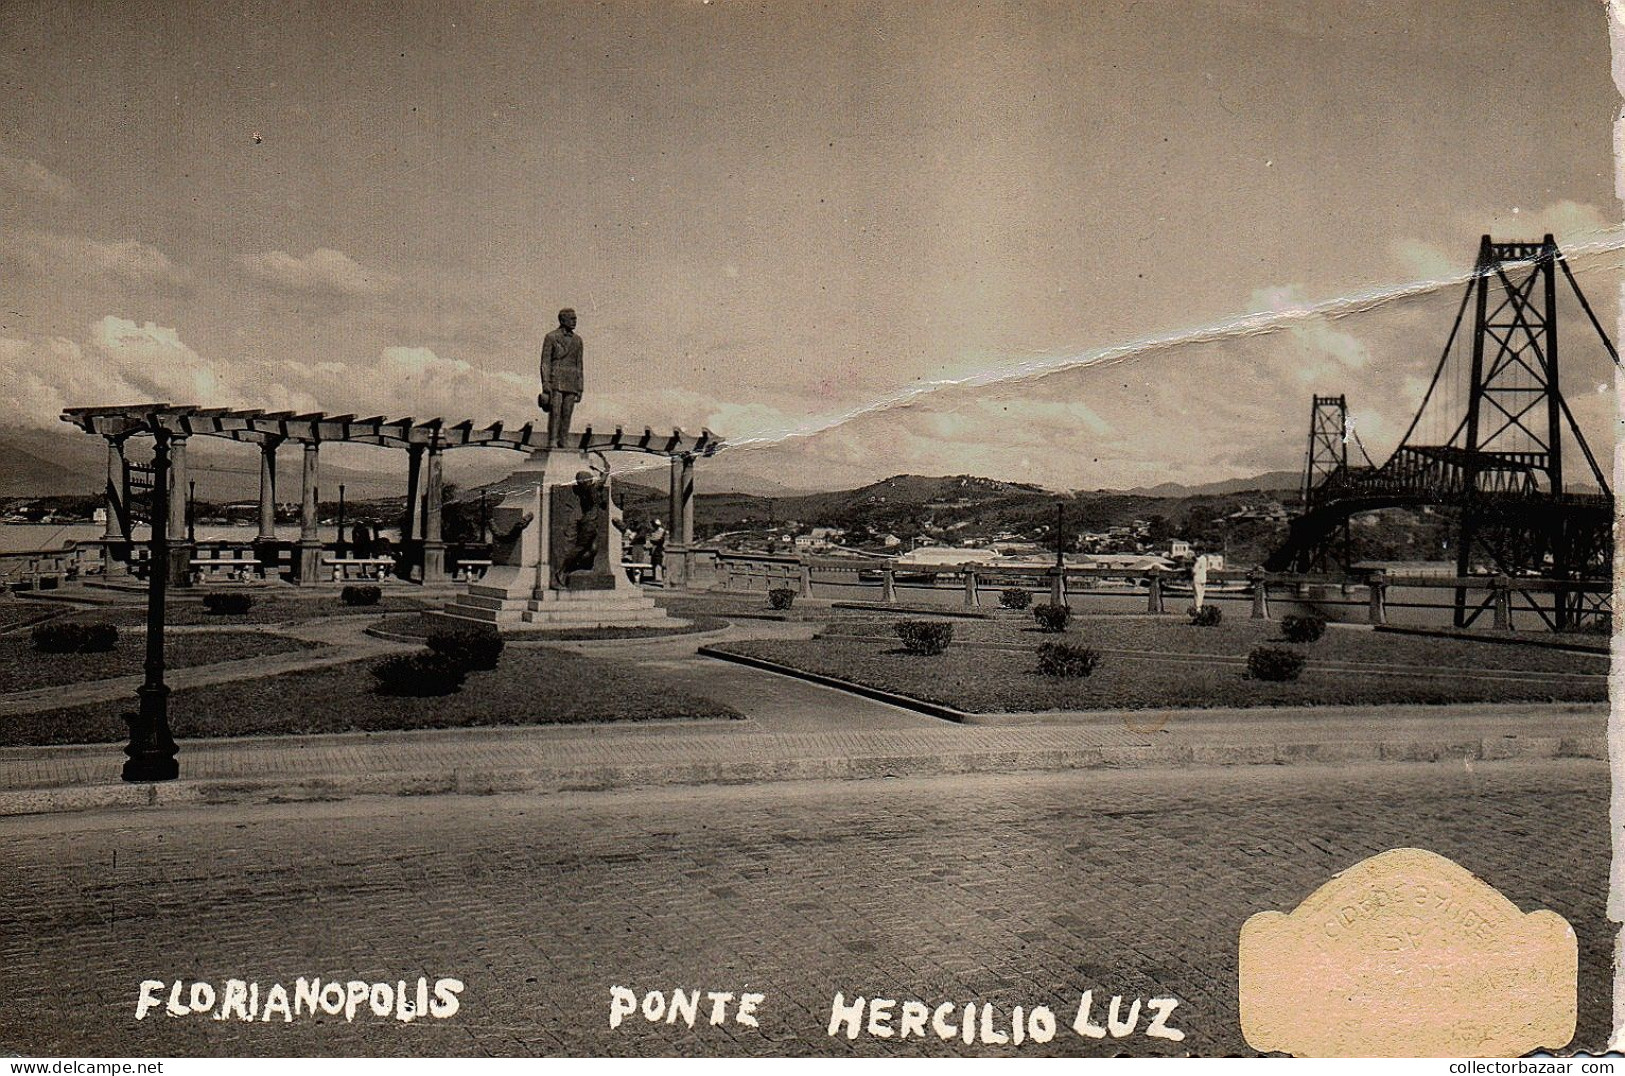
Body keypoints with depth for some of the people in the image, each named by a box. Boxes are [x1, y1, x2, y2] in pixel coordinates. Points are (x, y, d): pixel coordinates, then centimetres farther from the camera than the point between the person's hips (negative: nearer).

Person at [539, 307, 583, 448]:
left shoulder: (577, 340, 13)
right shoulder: (551, 337, 0)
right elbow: (545, 363, -4)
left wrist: (580, 389, 10)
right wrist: (546, 385, -13)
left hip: (571, 383, 4)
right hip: (555, 381, -4)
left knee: (567, 415, 1)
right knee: (555, 413, -11)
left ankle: (561, 444, 4)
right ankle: (552, 444, -11)